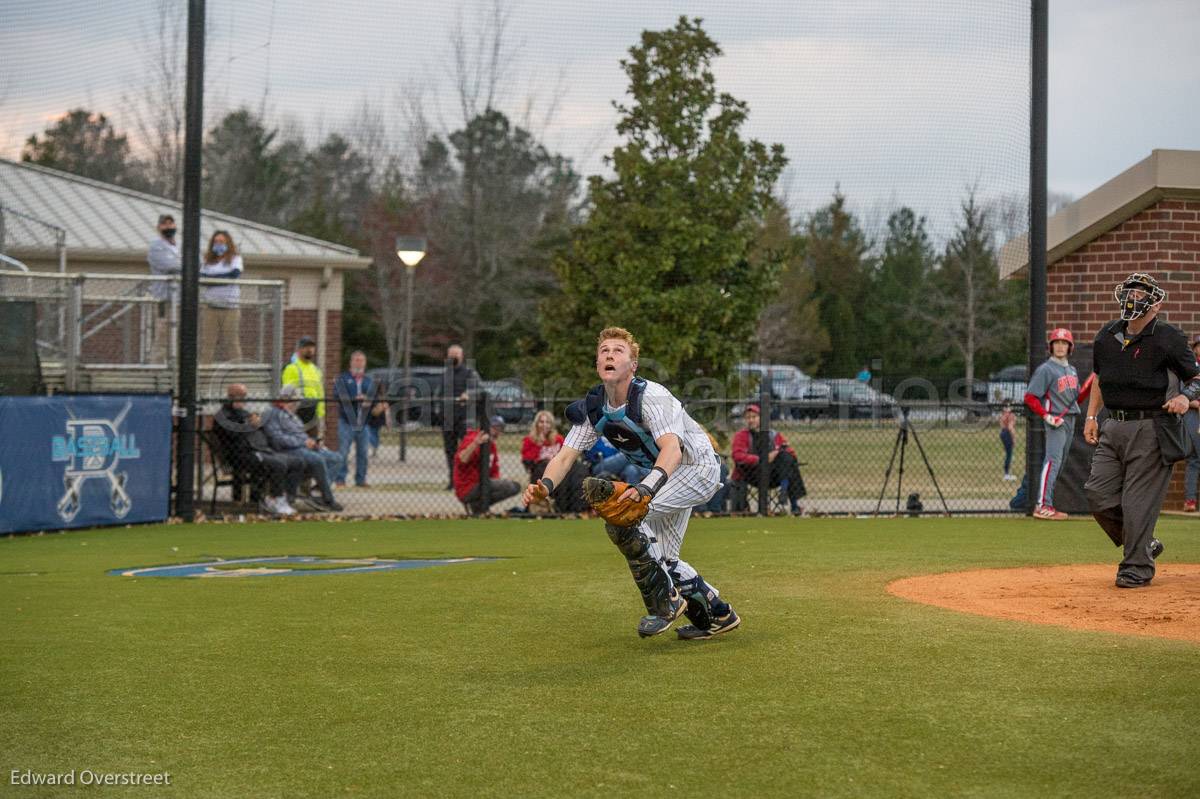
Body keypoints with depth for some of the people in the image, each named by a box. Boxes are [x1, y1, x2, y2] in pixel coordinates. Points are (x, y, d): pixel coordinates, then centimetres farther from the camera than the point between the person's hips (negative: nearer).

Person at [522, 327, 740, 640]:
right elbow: (566, 455, -11)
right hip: (664, 476, 9)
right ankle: (718, 615, 30)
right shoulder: (594, 407, -6)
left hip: (697, 467, -9)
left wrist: (646, 488, -62)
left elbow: (671, 447, -44)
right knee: (662, 561, 11)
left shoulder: (650, 397, -28)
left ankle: (665, 602, -12)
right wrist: (546, 485, -34)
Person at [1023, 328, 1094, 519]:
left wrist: (1092, 384, 5)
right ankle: (1042, 506, -22)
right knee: (1053, 460, -17)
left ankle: (1047, 505, 12)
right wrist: (1046, 416, -18)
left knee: (1059, 464, 8)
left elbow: (1078, 398, 20)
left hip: (1070, 420, 8)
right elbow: (1030, 397, -10)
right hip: (1056, 421, -8)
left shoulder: (1072, 370, 17)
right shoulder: (1045, 370, -7)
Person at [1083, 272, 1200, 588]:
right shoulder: (1107, 335, 11)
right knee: (1098, 495, 1)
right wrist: (1092, 415, 18)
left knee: (1137, 501, -7)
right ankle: (1144, 545, 22)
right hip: (1113, 427, 6)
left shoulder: (1167, 338, -5)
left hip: (1150, 429, -6)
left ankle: (1138, 567, 8)